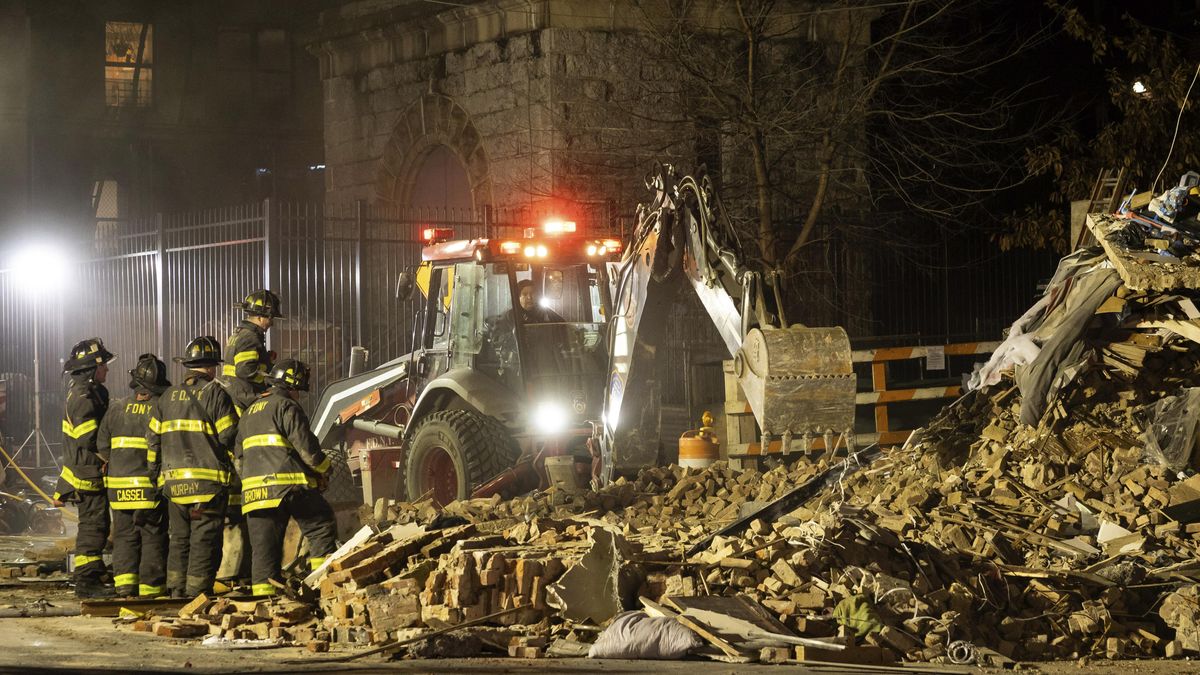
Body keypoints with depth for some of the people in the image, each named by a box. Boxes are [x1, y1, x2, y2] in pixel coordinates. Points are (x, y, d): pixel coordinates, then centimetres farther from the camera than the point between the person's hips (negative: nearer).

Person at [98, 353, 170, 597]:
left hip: (119, 484, 3)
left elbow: (102, 445, 6)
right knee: (153, 536, 4)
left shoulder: (117, 408, 2)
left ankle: (125, 584, 4)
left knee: (124, 535, 12)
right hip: (152, 486, -3)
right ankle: (150, 589, 3)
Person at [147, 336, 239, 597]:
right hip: (209, 479, -5)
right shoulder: (215, 394, -6)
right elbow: (229, 438, -10)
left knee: (179, 538, 13)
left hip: (174, 480, 5)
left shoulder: (168, 397, 11)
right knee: (204, 539, -2)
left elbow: (153, 439, 12)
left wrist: (157, 473, 19)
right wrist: (229, 468, 4)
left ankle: (176, 590, 15)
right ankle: (197, 592, -4)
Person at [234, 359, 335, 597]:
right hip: (288, 483, -7)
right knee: (321, 527, 1)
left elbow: (239, 456, 26)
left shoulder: (250, 413, 24)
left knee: (264, 545, 6)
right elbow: (306, 445, -8)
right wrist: (323, 468, 7)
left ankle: (263, 594, 0)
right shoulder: (287, 407, -2)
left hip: (254, 487, 7)